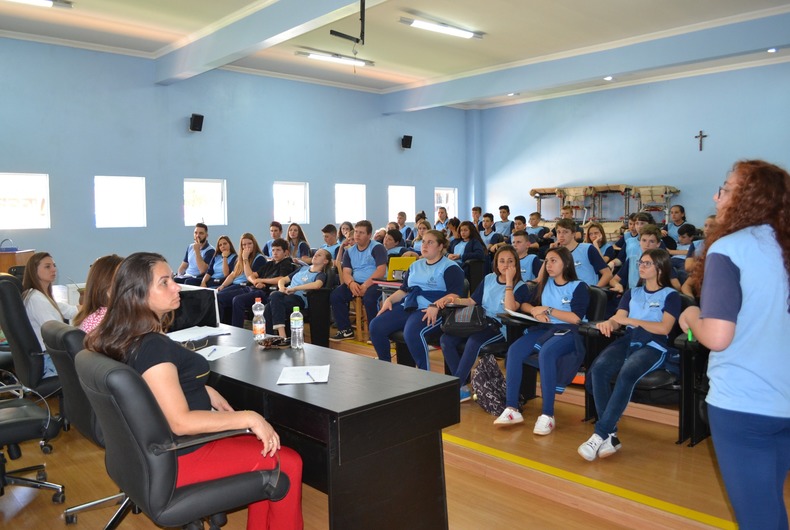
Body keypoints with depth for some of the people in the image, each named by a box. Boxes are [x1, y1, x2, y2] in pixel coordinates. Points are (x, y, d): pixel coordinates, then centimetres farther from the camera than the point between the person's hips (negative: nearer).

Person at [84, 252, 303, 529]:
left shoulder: (126, 337, 2)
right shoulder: (153, 346, -27)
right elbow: (181, 422, -28)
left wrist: (204, 391, 9)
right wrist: (248, 418, -22)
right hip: (179, 459, -9)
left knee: (263, 439, 16)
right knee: (287, 464, -4)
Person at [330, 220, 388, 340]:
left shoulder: (377, 248, -3)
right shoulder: (349, 251, 16)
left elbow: (381, 270, -15)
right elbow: (346, 272, 6)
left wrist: (366, 285, -25)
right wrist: (351, 283, -19)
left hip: (374, 283, -6)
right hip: (355, 284, 6)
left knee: (368, 298, -37)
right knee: (335, 295, -15)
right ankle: (346, 330, -4)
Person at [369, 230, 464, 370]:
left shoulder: (450, 267, 1)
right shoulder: (416, 265, 25)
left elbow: (455, 294, -10)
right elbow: (403, 289, 27)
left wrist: (436, 306, -26)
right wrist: (390, 299, 7)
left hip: (431, 311, -7)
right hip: (408, 306, 7)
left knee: (412, 332, -37)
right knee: (376, 326, -13)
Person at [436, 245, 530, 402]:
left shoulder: (520, 287, -2)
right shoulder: (488, 279, 14)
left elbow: (510, 309, -20)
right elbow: (472, 301, 17)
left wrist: (509, 281, -18)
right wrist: (453, 299, 0)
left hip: (501, 329, -6)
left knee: (474, 340, -37)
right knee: (446, 339, -18)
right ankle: (462, 387, -14)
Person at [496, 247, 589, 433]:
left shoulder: (578, 286, 0)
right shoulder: (545, 284, 18)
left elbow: (576, 318, -11)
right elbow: (525, 304, 21)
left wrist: (547, 309, -10)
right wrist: (535, 311, -1)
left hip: (567, 332, -5)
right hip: (544, 328, 5)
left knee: (545, 353, -38)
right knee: (514, 350, -24)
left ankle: (547, 415, -33)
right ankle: (512, 409, -24)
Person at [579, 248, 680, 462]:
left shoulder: (670, 295, 9)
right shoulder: (632, 293, 24)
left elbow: (664, 328, -5)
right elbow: (618, 319, 12)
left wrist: (631, 320, -8)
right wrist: (609, 323, -12)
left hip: (653, 346, -4)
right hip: (628, 341, 4)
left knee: (627, 373, -37)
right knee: (598, 368, -29)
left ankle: (600, 434, -33)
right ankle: (610, 435, -27)